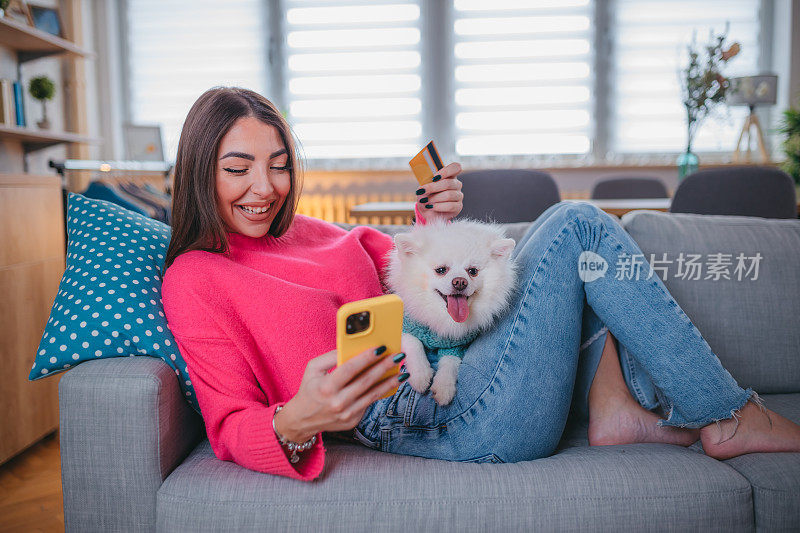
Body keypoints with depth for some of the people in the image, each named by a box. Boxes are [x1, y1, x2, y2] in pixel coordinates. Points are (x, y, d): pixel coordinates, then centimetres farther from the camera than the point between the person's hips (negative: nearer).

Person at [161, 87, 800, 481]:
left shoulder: (310, 232, 16)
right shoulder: (194, 280, -4)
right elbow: (231, 426, -10)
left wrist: (431, 231, -3)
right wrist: (295, 424, -34)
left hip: (450, 363, 9)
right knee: (574, 226, -12)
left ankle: (610, 400, 4)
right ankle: (728, 417, -1)